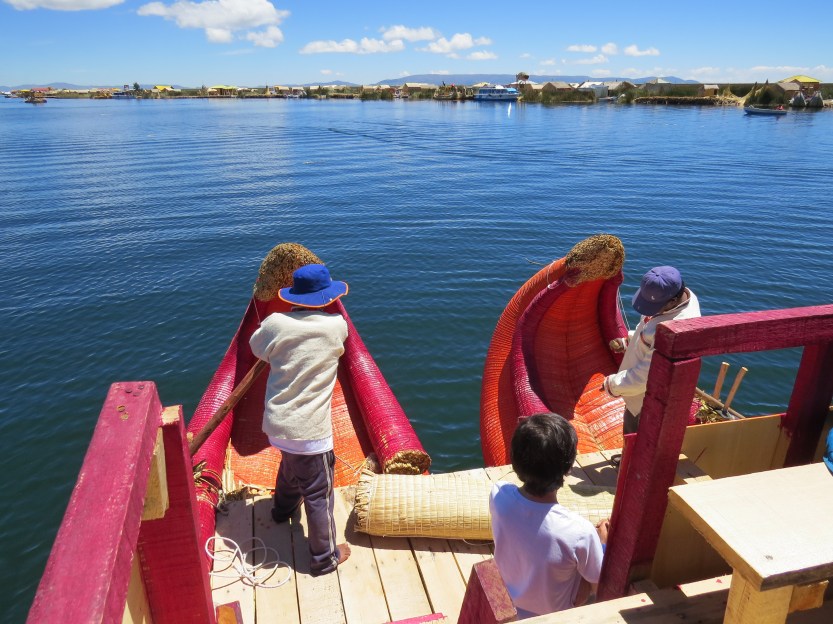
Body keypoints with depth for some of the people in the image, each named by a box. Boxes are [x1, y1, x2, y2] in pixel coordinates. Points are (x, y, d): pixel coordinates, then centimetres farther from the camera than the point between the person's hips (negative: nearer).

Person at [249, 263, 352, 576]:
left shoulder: (275, 323, -9)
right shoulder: (336, 326, -13)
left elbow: (257, 348, 12)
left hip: (277, 423, 5)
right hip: (310, 429, -5)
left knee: (291, 464, 34)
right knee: (319, 493, 10)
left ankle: (284, 507, 61)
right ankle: (325, 558, 24)